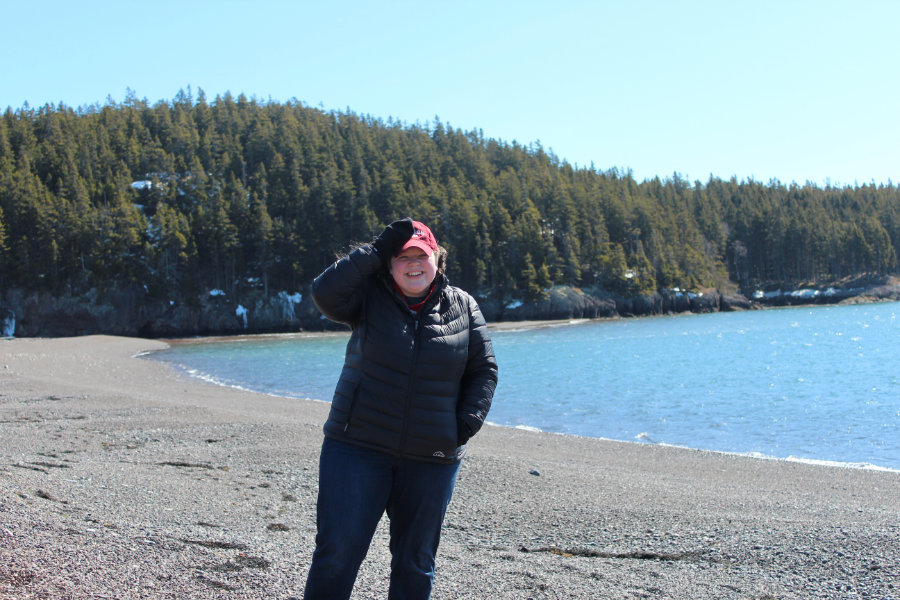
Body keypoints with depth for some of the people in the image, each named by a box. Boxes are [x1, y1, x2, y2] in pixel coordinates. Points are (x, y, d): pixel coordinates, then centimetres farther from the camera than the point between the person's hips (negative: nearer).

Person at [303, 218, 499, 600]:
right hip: (359, 444, -2)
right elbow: (325, 293, -20)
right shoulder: (370, 296, -1)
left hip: (432, 456, 2)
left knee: (416, 560, 13)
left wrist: (468, 422, -5)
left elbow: (484, 370, 8)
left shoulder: (462, 306, 5)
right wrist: (376, 251, -17)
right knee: (338, 549, -3)